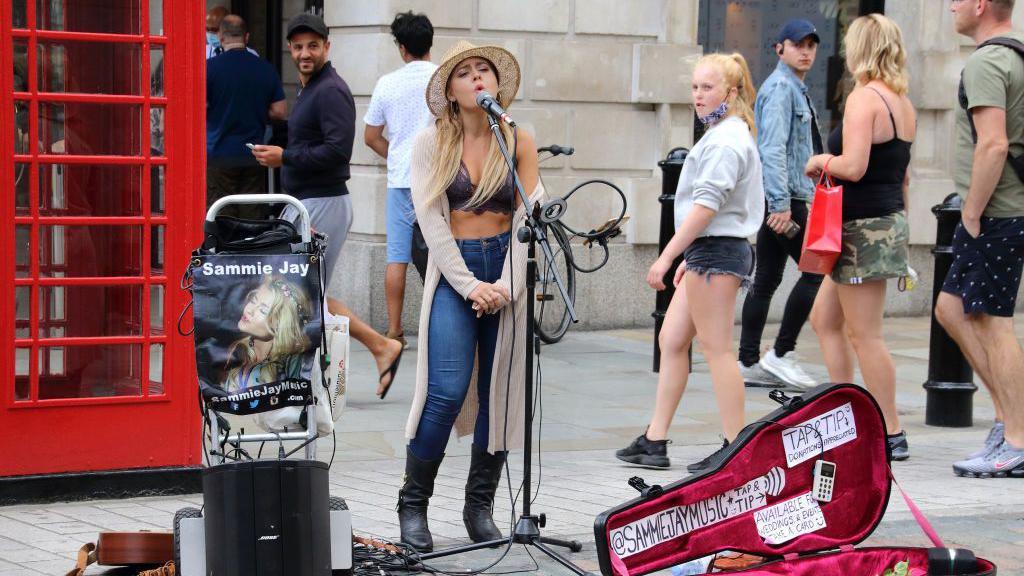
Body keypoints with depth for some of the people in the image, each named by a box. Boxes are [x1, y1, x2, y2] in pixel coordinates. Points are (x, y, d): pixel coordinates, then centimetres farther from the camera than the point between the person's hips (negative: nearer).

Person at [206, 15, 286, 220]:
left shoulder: (211, 67, -8)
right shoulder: (265, 68, 3)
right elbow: (280, 112, 3)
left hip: (219, 155, -3)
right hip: (253, 156, 3)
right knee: (253, 217, 7)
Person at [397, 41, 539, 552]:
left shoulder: (519, 142, 5)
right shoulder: (432, 144, 1)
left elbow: (529, 217, 1)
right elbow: (432, 222, -4)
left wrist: (506, 286, -11)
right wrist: (469, 285, -13)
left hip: (508, 268, 2)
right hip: (452, 270, -2)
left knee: (499, 393, 2)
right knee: (447, 391, -13)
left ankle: (480, 506, 14)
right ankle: (413, 504, 0)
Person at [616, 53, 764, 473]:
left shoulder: (727, 140, -15)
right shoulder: (724, 136, 17)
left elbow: (706, 206, -23)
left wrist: (666, 257, -23)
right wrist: (688, 257, 21)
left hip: (716, 250, -11)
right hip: (706, 252, 11)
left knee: (716, 348, -5)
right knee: (671, 340, 11)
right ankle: (654, 442, 14)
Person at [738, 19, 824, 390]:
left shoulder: (796, 89, 21)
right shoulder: (780, 88, -11)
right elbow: (773, 149, -20)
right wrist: (781, 203, -25)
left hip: (786, 200, 10)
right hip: (783, 198, -10)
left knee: (766, 280, 8)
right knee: (816, 270, -10)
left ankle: (749, 363, 9)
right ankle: (781, 353, -7)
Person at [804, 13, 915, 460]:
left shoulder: (864, 98, -15)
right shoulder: (903, 103, 13)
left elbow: (853, 166, -25)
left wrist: (822, 161, -6)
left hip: (865, 226, -10)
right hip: (890, 219, 10)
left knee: (864, 335, -4)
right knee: (824, 319, 17)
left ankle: (891, 435, -1)